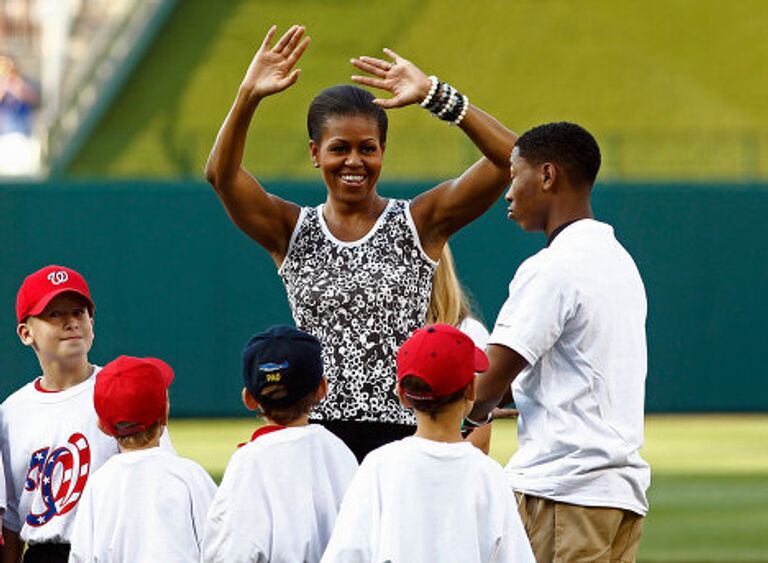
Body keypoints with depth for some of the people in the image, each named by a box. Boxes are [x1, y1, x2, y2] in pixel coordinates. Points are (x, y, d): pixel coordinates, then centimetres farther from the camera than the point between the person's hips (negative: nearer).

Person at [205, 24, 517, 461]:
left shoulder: (418, 225, 4)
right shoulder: (293, 232, 8)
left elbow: (507, 158, -7)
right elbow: (222, 174, -8)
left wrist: (434, 94, -15)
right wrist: (248, 95, -22)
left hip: (400, 431, -1)